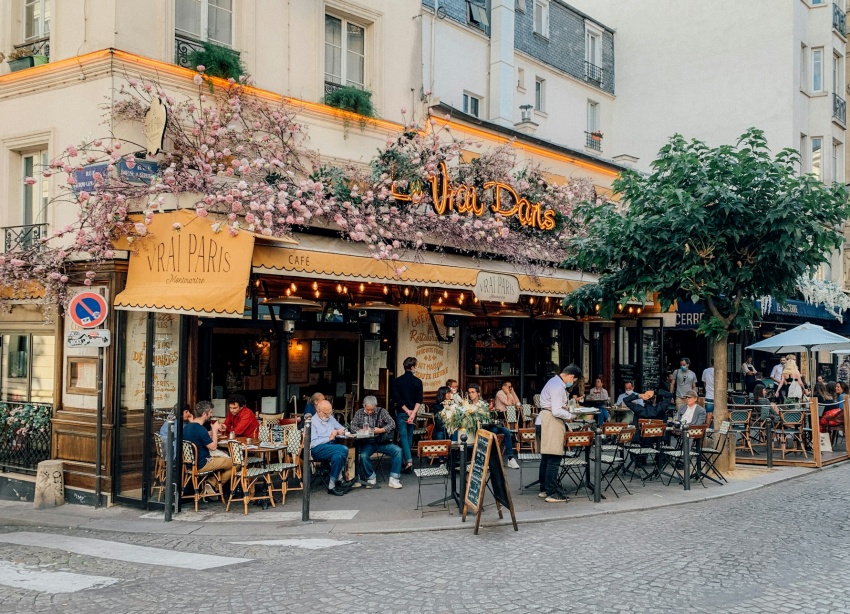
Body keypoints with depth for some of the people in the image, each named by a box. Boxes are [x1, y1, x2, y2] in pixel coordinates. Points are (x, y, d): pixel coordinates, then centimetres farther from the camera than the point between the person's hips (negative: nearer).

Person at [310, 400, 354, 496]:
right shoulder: (312, 422, -5)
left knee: (337, 456, -30)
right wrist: (329, 438, -13)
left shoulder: (331, 418, 17)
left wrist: (339, 432, 1)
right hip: (318, 449, -6)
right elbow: (313, 443, -14)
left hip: (331, 446, 6)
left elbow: (343, 429, 25)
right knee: (343, 449, -28)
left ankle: (332, 485, -22)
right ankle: (340, 480, -17)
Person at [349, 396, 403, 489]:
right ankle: (371, 478, -9)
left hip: (382, 442, 1)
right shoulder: (359, 413, 9)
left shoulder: (381, 411, 5)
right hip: (367, 443, 0)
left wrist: (381, 430, -18)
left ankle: (394, 479, -19)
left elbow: (392, 424, -3)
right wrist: (362, 430, -18)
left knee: (397, 450, -24)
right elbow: (353, 427, 2)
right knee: (363, 456, -32)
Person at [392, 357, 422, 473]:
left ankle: (408, 460, -19)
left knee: (403, 436, -5)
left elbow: (396, 399, -8)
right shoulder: (418, 382, -1)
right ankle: (405, 459, 21)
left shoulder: (398, 381, -3)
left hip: (401, 412, -2)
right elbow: (419, 400, -9)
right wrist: (413, 413, -13)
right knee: (409, 436, 14)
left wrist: (407, 411, -7)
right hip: (413, 412, 2)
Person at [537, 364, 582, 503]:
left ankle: (544, 488, 26)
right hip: (551, 423, -11)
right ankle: (552, 493, -8)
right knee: (554, 459, -9)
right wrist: (570, 416, -7)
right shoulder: (558, 387, -17)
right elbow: (557, 411, -21)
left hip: (543, 422, 11)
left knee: (546, 457, 17)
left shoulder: (554, 382, 16)